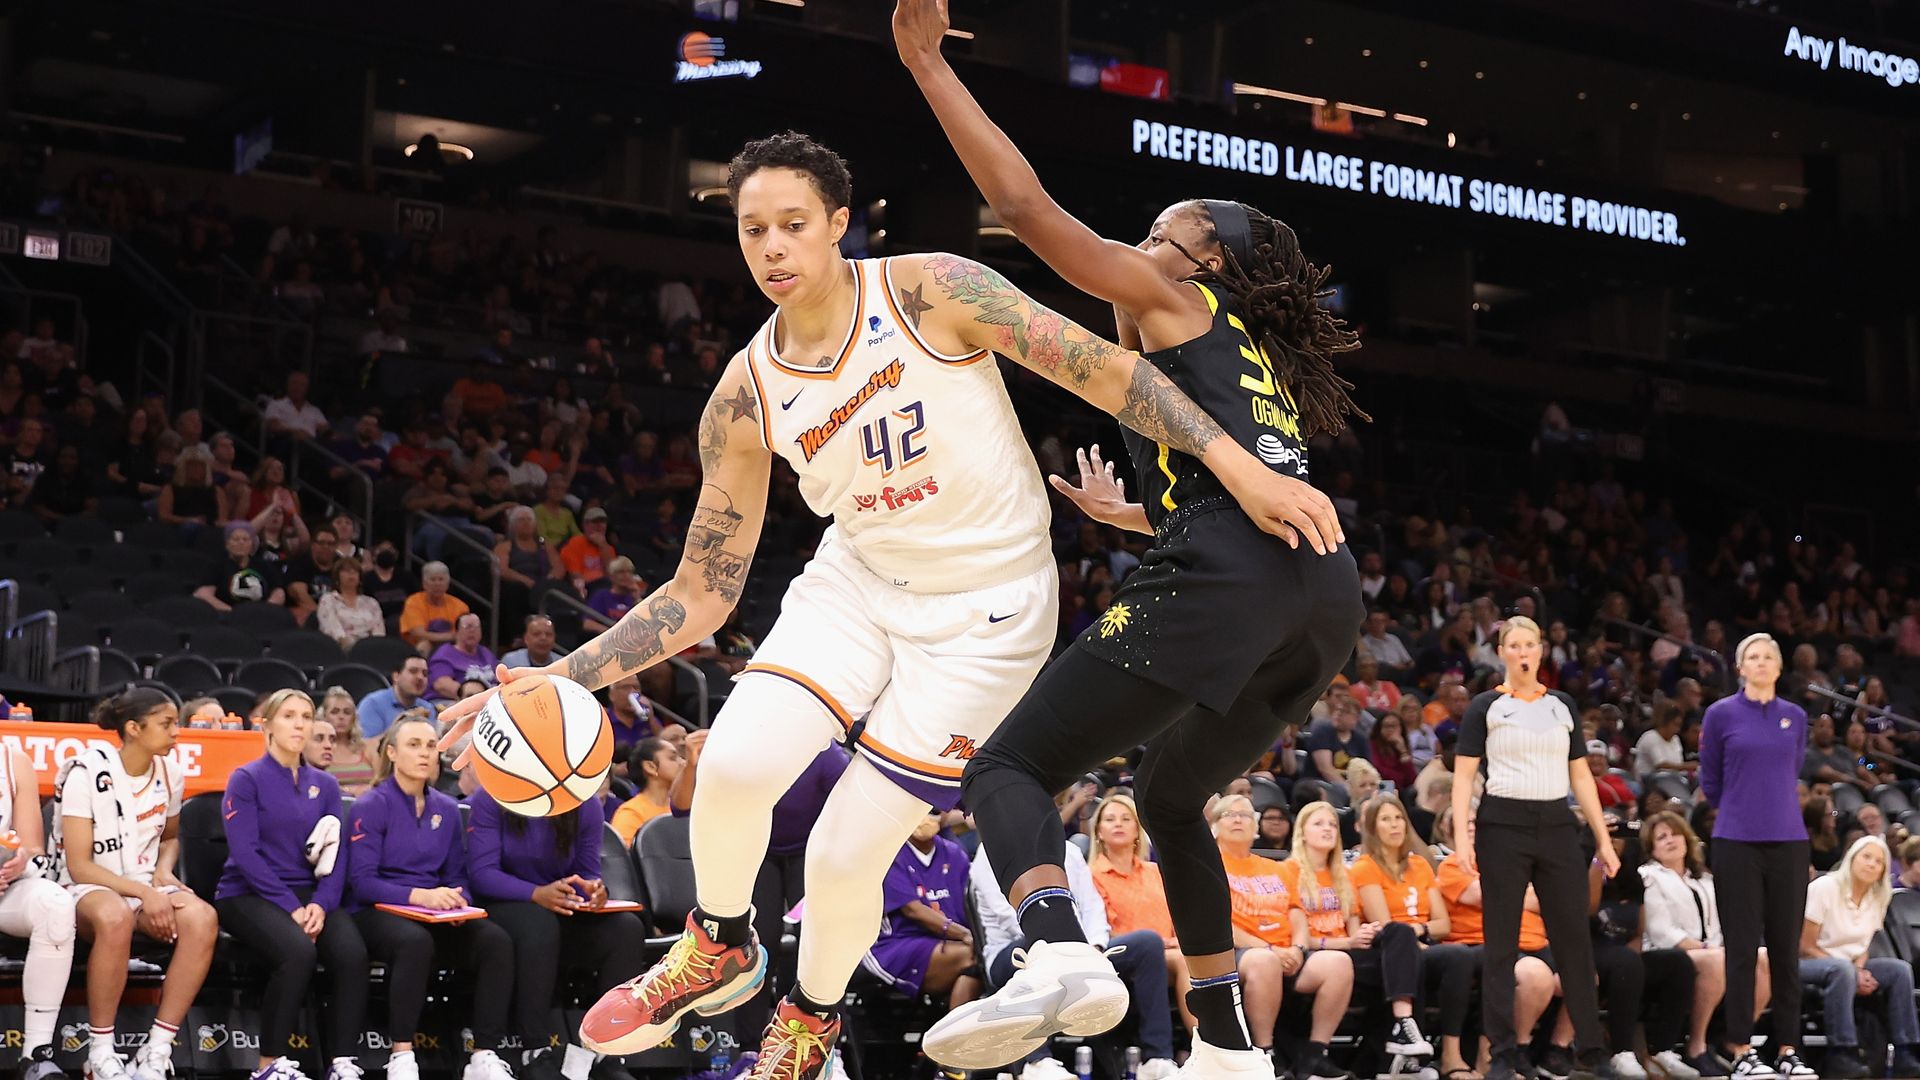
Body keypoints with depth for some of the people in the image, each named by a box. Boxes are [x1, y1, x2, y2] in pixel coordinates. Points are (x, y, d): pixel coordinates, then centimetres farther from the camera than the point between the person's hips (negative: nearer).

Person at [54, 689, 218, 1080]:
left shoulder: (169, 774, 5)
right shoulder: (87, 772, -12)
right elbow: (79, 867, -14)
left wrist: (163, 872, 2)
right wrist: (143, 893, -23)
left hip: (148, 888, 5)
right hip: (88, 890, -5)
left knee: (202, 918, -30)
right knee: (115, 917, -42)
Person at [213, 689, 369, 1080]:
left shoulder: (325, 784, 12)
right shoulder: (247, 779, -2)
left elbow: (334, 854, 7)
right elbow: (244, 853, -11)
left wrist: (321, 904, -13)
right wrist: (290, 907, -19)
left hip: (308, 894, 4)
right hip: (249, 894, -4)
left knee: (352, 953, -26)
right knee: (298, 952, -34)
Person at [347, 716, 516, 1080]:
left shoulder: (447, 809, 12)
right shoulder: (371, 805, -4)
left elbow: (457, 876, 14)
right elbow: (362, 881, -11)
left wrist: (457, 902, -11)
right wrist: (418, 895, -25)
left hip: (436, 915, 5)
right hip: (378, 912, -5)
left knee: (496, 940, -25)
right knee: (415, 941, -40)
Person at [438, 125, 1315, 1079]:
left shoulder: (930, 290, -17)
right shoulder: (747, 398, -7)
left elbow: (1101, 368, -15)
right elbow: (700, 596, -4)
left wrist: (1232, 460, -25)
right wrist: (561, 678, -15)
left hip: (987, 613, -3)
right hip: (856, 581, 3)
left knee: (847, 854, -8)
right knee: (735, 764, -23)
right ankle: (720, 948, 9)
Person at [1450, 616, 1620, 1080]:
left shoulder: (1562, 705, 12)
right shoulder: (1486, 707, 3)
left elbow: (1581, 776, 14)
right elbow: (1464, 775, -1)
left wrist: (1603, 839, 9)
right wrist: (1462, 835, -14)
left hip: (1557, 828, 3)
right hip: (1504, 827, -3)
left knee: (1574, 937, 2)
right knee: (1501, 942, 0)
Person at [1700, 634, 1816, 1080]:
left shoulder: (1796, 717, 8)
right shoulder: (1721, 714, -1)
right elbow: (1710, 782, 8)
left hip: (1789, 842, 3)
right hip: (1737, 843, -3)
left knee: (1786, 947, 5)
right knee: (1743, 948, -2)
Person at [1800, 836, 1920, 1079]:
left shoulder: (1877, 898, 5)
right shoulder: (1825, 888, -14)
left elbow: (1863, 946, 11)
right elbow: (1806, 947, -15)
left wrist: (1859, 970, -14)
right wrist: (1854, 975, -22)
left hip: (1849, 967, 7)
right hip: (1810, 964, -7)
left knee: (1900, 969, -14)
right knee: (1841, 969, -38)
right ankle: (1841, 1056, -39)